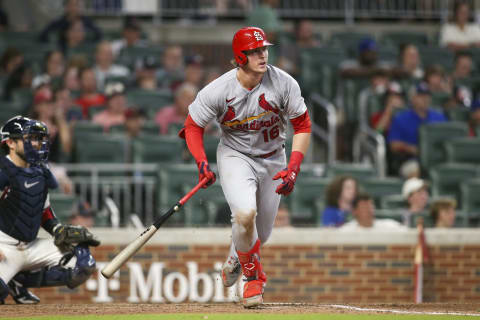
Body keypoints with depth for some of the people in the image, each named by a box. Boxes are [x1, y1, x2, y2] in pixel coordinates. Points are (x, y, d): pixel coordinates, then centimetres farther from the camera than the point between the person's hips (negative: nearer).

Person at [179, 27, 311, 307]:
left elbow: (303, 125, -7)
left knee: (261, 234, 10)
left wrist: (293, 168, -17)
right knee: (245, 214, -29)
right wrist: (202, 163, -23)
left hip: (273, 159, 3)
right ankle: (253, 275, -3)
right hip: (235, 156, -3)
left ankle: (235, 261, 46)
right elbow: (193, 125, -7)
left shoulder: (284, 84, -18)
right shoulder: (218, 91, -21)